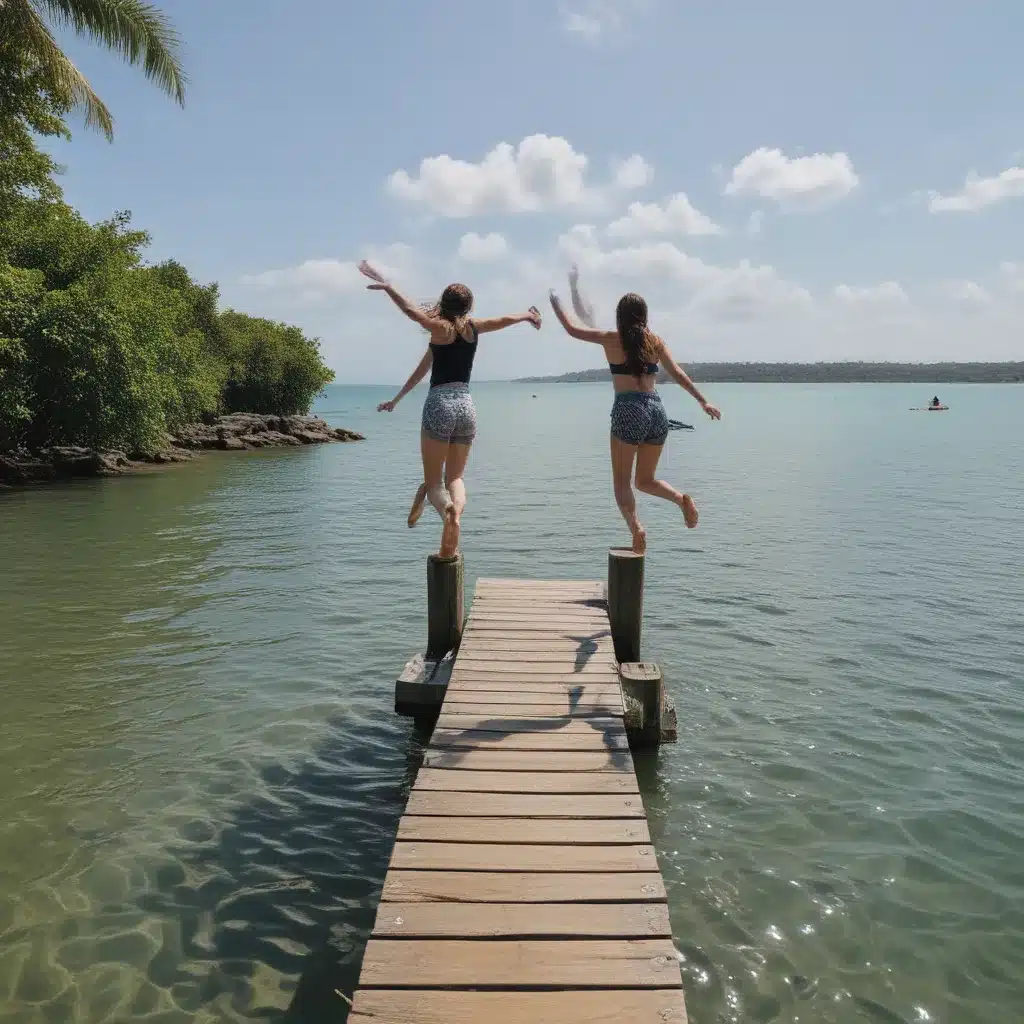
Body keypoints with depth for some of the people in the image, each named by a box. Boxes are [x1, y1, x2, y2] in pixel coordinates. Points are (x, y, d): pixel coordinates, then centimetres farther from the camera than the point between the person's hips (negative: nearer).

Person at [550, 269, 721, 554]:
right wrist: (703, 401, 7)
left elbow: (572, 329, 15)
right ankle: (682, 498, -8)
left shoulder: (611, 339, 4)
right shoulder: (655, 341, 10)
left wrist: (556, 304, 29)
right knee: (645, 480, 19)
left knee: (621, 481, 5)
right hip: (656, 410, 4)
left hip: (628, 410, -4)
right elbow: (677, 374, 4)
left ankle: (636, 528, -18)